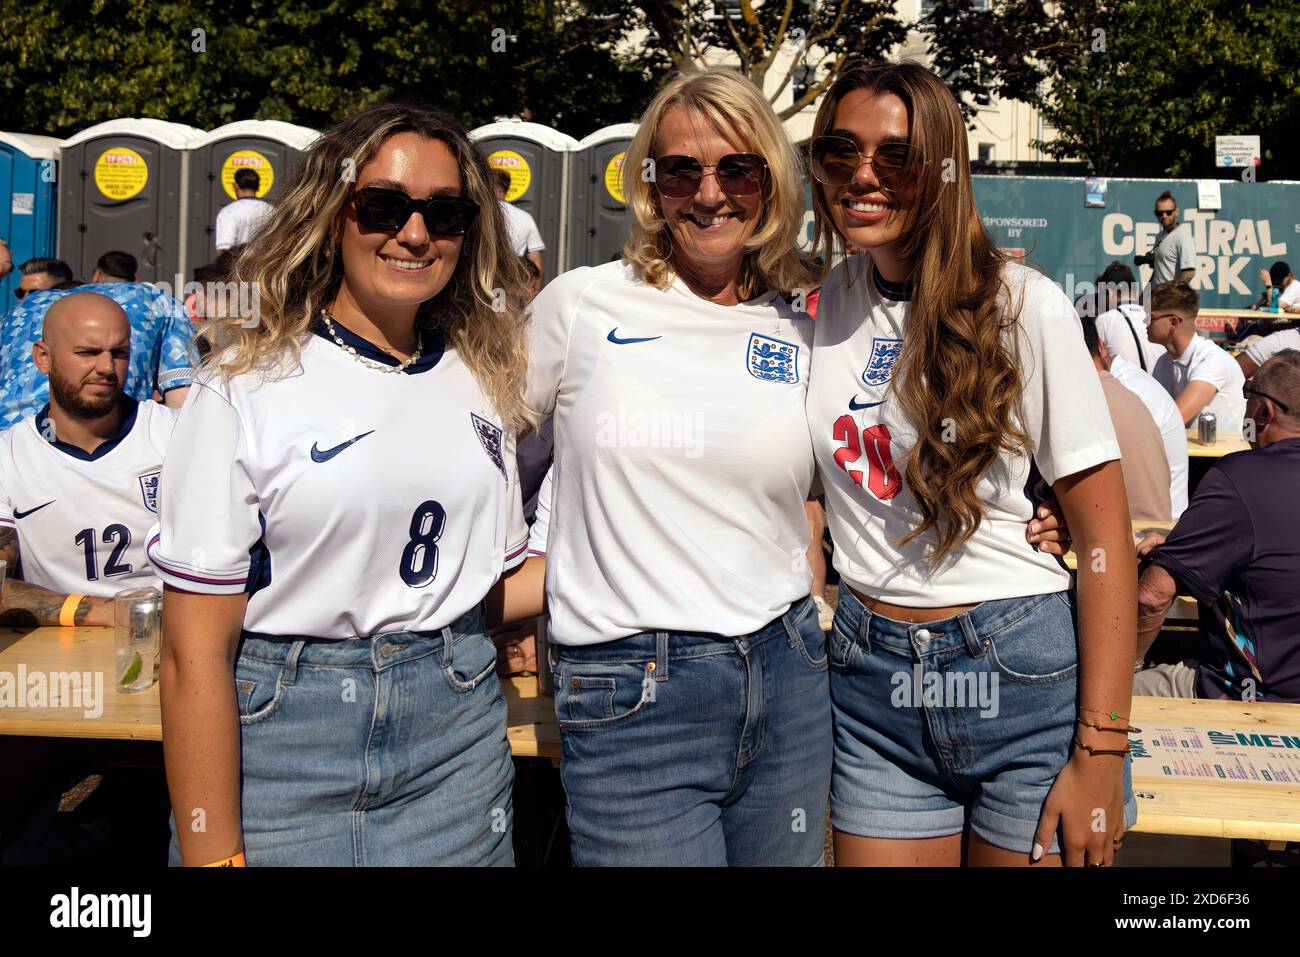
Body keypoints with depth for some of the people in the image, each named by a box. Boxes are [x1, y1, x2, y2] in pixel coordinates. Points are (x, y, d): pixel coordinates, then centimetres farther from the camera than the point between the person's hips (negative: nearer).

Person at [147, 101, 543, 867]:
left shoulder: (483, 381, 5)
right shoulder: (247, 387, -9)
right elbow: (196, 650, -11)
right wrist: (214, 854, -13)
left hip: (457, 740, 4)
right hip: (281, 744, -3)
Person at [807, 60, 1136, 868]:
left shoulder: (1025, 306, -9)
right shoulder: (820, 305, 3)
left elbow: (1106, 536, -9)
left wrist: (1101, 753, -13)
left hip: (1027, 676, -3)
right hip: (873, 682, 4)